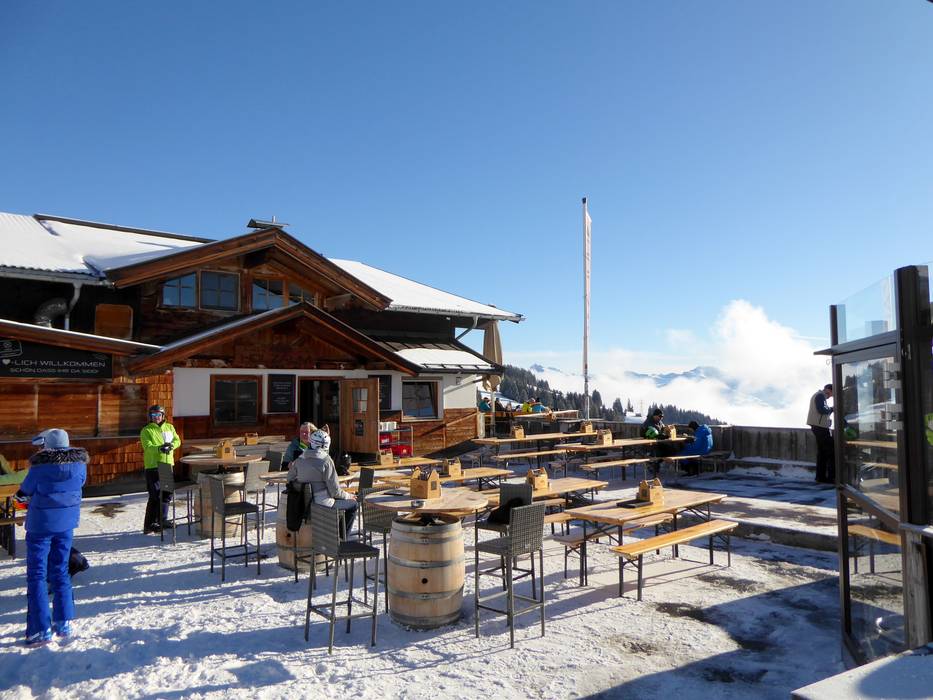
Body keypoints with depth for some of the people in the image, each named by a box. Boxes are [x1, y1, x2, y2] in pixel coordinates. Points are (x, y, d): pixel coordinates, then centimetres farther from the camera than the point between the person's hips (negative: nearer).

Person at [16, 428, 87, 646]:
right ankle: (64, 623, 19)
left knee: (36, 574, 6)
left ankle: (41, 629, 6)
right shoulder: (79, 464, -6)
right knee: (60, 571, 16)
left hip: (41, 524, -4)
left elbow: (25, 490, -2)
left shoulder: (40, 467, -17)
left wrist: (21, 494, 20)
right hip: (66, 524, 4)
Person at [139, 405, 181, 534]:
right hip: (153, 466, -5)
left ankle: (162, 520, 25)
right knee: (155, 496, -6)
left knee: (167, 494, 12)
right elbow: (148, 446, -15)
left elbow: (177, 440, 7)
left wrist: (171, 445, -15)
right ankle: (149, 525, 2)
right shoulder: (146, 430, -3)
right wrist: (159, 449, -34)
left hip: (167, 465, 6)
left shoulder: (170, 427, 13)